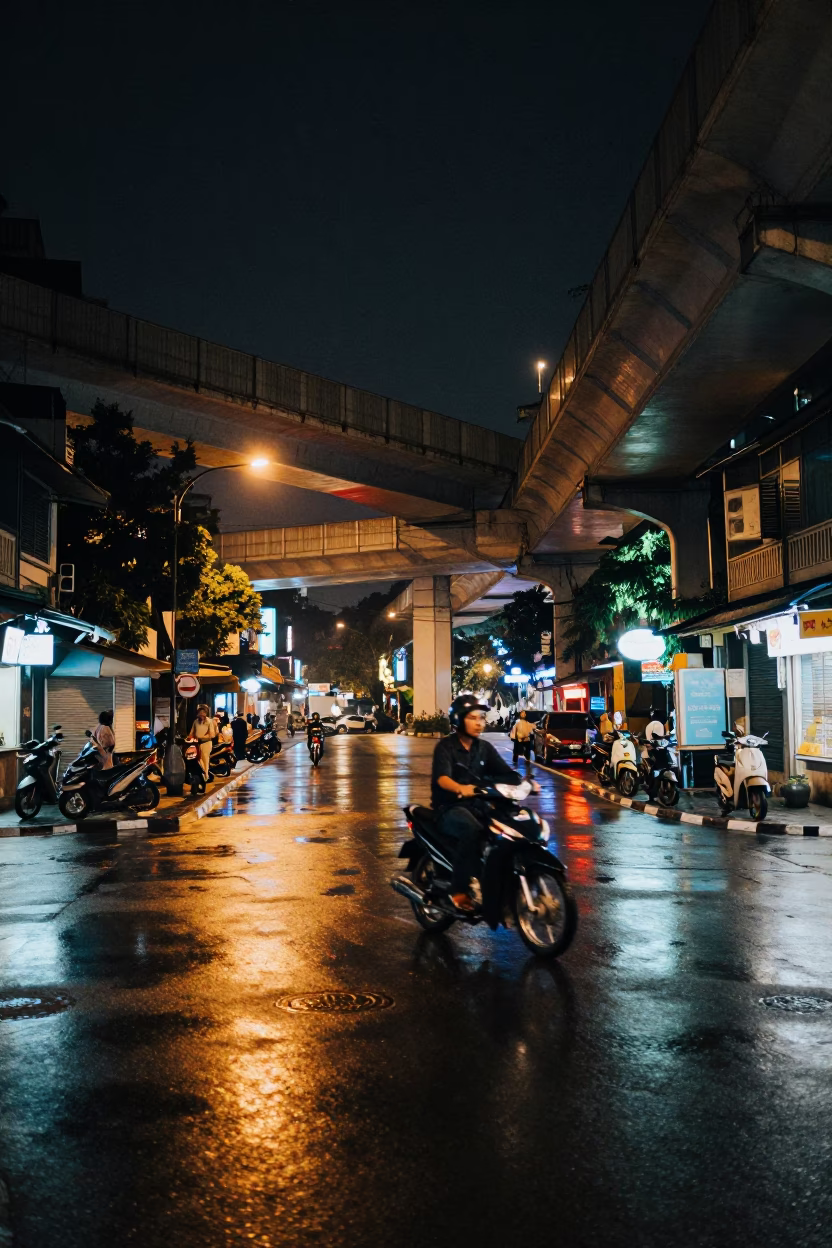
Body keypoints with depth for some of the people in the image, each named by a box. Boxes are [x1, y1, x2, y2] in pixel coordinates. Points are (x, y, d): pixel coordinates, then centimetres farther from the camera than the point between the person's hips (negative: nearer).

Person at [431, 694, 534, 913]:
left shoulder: (485, 748, 12)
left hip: (477, 805, 6)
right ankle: (459, 891, -27)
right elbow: (441, 777, -25)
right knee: (472, 830, -36)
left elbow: (506, 773, 2)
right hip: (449, 807, -6)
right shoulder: (446, 746, -8)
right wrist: (460, 788, -47)